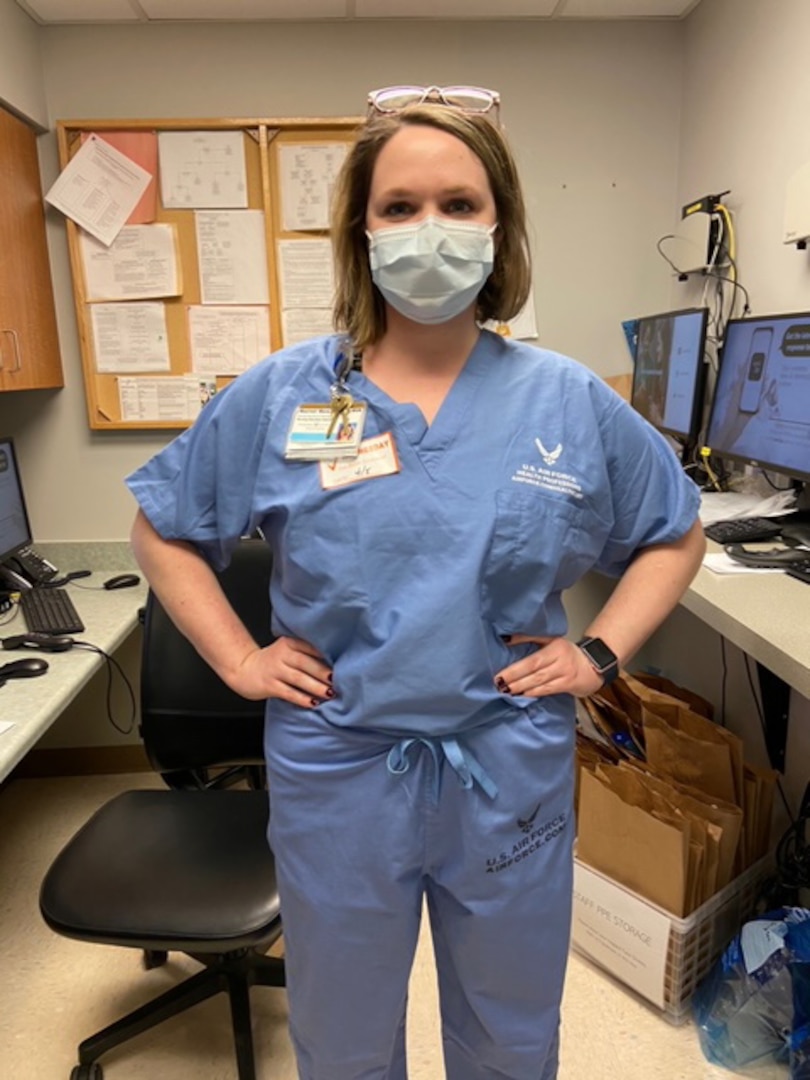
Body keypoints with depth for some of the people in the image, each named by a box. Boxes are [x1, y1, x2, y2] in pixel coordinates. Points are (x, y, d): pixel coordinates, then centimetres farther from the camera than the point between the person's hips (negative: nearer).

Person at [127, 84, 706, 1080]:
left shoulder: (570, 402, -4)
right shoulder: (280, 394, -6)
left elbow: (676, 536, 9)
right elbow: (163, 529, 5)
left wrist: (600, 651, -3)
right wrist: (238, 658, -3)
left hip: (512, 777, 1)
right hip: (336, 774, 0)